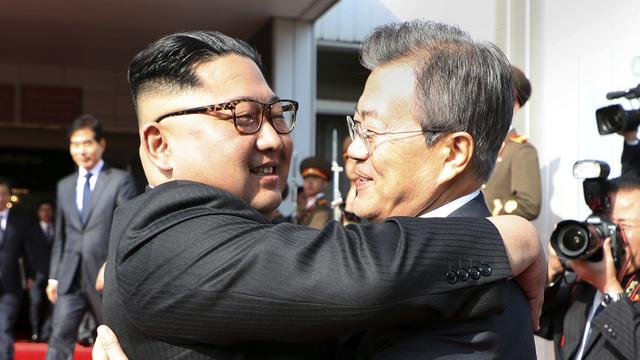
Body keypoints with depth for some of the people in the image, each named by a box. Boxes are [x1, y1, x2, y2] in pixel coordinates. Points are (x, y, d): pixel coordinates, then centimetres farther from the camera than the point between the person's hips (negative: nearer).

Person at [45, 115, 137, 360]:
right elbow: (60, 237, 17)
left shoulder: (121, 181, 0)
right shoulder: (64, 186, 15)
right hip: (70, 278, 4)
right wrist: (54, 276, 11)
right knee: (59, 339, -6)